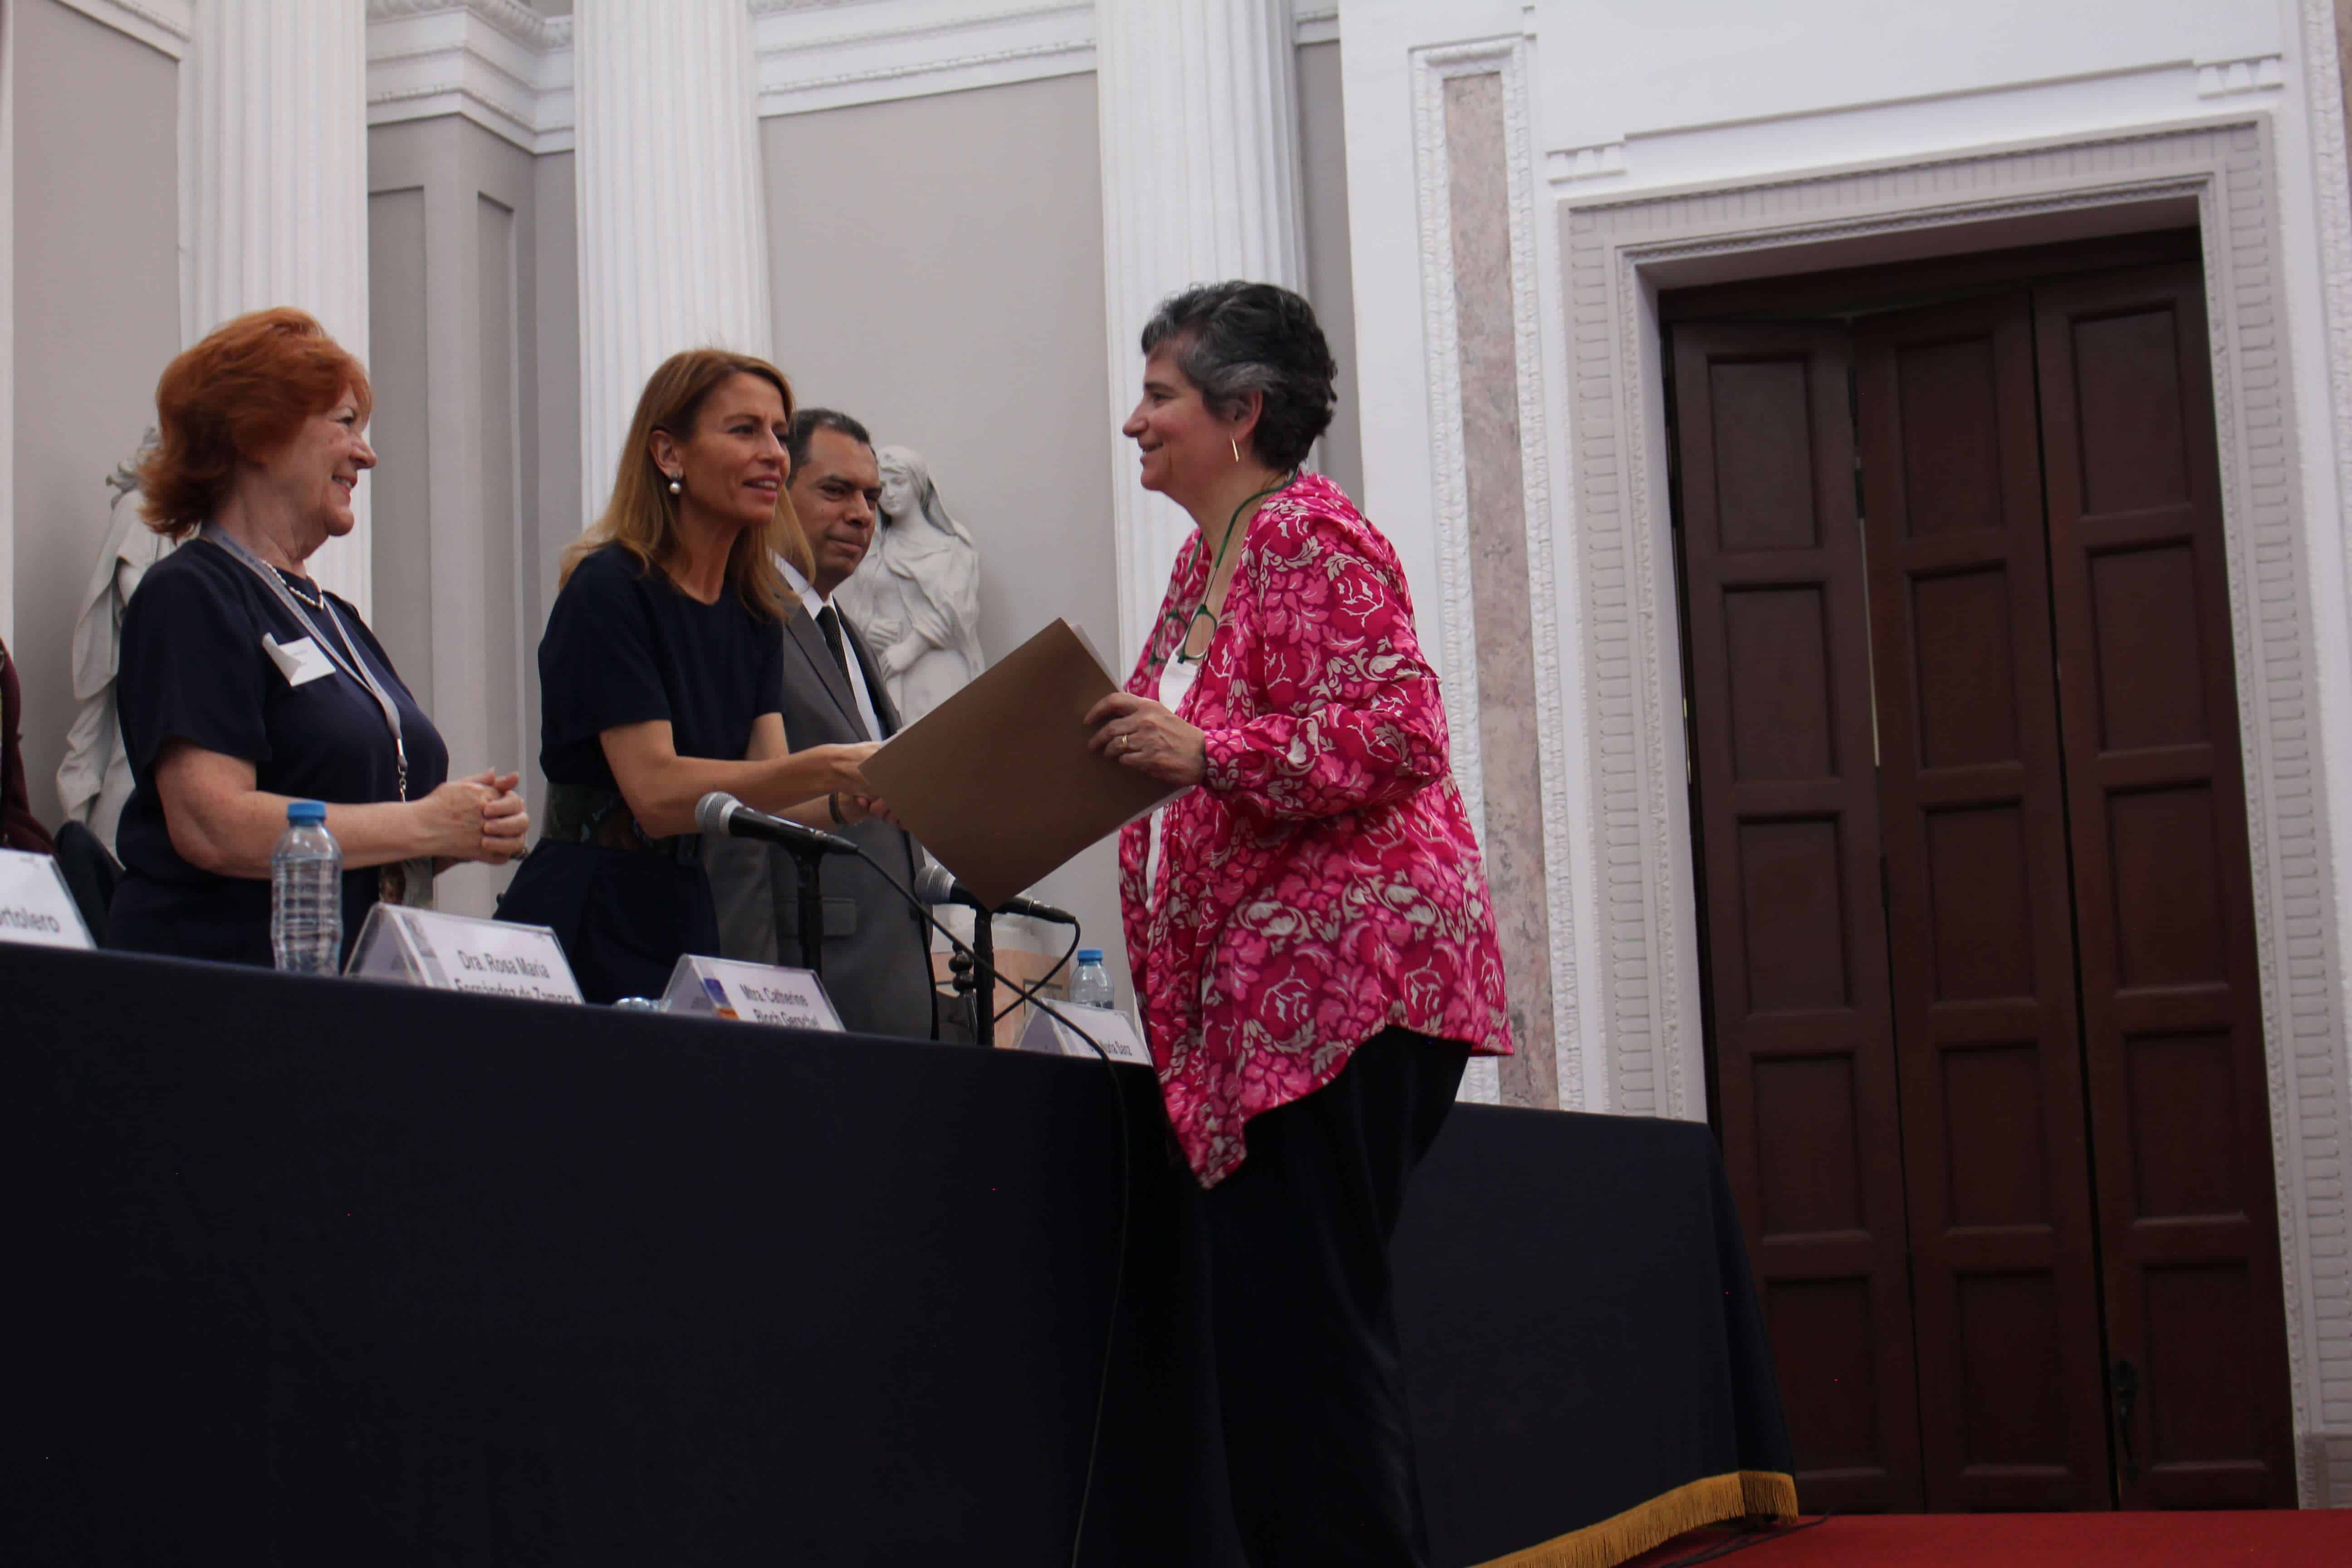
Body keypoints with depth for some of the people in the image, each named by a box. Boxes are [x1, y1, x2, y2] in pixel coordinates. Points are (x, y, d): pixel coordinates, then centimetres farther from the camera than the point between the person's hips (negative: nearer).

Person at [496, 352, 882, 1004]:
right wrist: (829, 768, -28)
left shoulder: (753, 612, 11)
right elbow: (656, 791, -21)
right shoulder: (609, 589, -11)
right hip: (585, 921, -7)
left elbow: (767, 796, 2)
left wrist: (853, 802, -18)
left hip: (687, 917, 7)